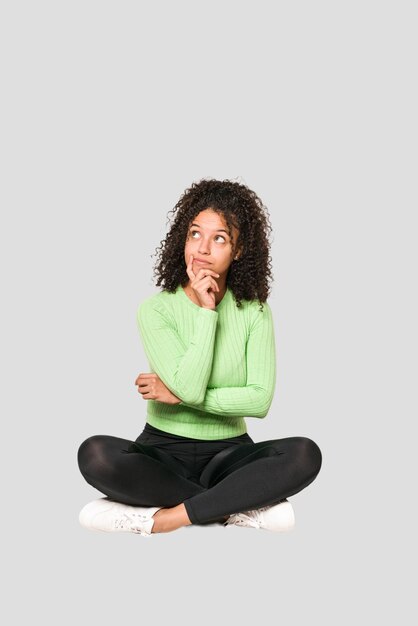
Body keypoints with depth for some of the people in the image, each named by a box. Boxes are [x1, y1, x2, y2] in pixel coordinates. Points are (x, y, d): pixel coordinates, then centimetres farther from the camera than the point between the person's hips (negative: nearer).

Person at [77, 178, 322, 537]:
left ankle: (169, 518, -25)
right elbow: (190, 388, -21)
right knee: (95, 454, -31)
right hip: (163, 450, -1)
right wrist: (206, 311, -19)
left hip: (229, 454, 1)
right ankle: (240, 509, -23)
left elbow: (260, 400, -13)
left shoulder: (255, 312, -2)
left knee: (305, 454, -27)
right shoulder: (156, 309, -8)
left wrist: (177, 395, -16)